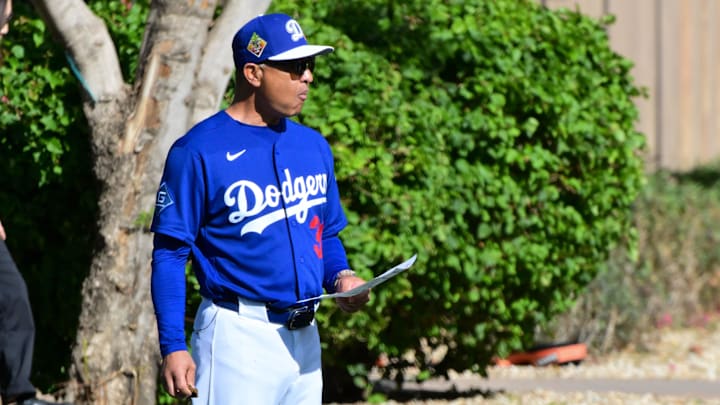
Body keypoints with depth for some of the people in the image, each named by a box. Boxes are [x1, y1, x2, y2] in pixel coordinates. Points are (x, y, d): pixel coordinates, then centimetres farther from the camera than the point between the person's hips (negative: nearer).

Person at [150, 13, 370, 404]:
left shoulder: (314, 147, 11)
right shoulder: (198, 151, -9)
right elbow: (170, 253, -10)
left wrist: (340, 277, 0)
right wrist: (173, 347, -16)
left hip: (304, 338, 7)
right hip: (237, 338, -7)